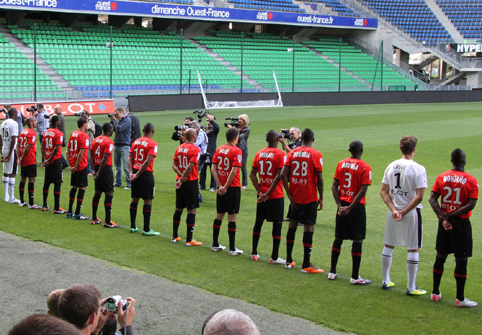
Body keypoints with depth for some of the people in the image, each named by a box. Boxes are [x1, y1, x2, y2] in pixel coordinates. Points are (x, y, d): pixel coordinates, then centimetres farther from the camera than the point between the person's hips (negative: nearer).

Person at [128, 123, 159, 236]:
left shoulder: (136, 141, 9)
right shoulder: (152, 144, -10)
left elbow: (129, 158, 2)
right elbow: (148, 161, -19)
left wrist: (131, 172, -4)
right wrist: (138, 174, -15)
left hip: (136, 173, 6)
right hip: (146, 174, -6)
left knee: (135, 199, 15)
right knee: (148, 200, -1)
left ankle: (133, 226, 22)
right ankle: (146, 229, 0)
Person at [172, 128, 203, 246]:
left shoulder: (179, 148, 7)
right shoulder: (196, 150, -13)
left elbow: (174, 164, 1)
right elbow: (190, 167, -20)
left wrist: (181, 176, -8)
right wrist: (182, 180, -13)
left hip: (180, 182, 7)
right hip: (191, 182, -7)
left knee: (179, 209, 17)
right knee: (191, 210, 0)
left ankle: (174, 236, 24)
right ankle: (189, 240, 2)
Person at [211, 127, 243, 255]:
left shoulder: (219, 149, 6)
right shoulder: (236, 151, -13)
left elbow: (213, 169, 2)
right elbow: (234, 171, -21)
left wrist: (220, 185, -3)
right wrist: (225, 187, -15)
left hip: (221, 188, 6)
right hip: (233, 188, -6)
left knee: (219, 216, 15)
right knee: (232, 217, -1)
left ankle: (215, 245, 23)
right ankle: (232, 249, 3)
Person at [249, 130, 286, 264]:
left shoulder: (259, 154, 5)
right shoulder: (281, 154, -11)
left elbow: (252, 174, 1)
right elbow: (279, 176, -20)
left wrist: (260, 192, -3)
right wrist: (268, 193, -16)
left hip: (262, 195, 5)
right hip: (276, 196, -5)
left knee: (258, 222, 16)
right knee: (277, 224, 2)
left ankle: (254, 253, 23)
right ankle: (274, 257, 4)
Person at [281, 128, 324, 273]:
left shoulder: (292, 153, 4)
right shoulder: (316, 154, -7)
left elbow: (283, 174, -4)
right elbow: (319, 179, -11)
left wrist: (290, 196, -1)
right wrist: (321, 198, -2)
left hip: (294, 196, 5)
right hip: (310, 198, -4)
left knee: (292, 226, 15)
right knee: (308, 228, -1)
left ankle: (289, 261, 22)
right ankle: (306, 265, 0)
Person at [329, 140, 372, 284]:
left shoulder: (341, 164, 5)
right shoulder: (365, 167, -9)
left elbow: (334, 186, 1)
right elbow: (363, 191, -16)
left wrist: (340, 206, -3)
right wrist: (350, 208, -14)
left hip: (342, 205, 5)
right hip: (357, 207, -5)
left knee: (338, 238, 14)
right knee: (357, 241, 1)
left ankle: (332, 272, 21)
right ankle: (355, 277, 3)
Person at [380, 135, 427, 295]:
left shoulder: (391, 166, 2)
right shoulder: (418, 169, -14)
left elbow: (384, 192, 1)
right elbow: (419, 197, -19)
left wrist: (394, 210, -4)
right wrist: (404, 212, -11)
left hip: (393, 212, 5)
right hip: (411, 213, -5)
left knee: (388, 246, 17)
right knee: (413, 250, 4)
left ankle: (386, 281, 28)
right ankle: (411, 287, 8)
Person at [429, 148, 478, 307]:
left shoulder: (442, 177, 1)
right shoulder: (471, 181, -9)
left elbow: (432, 199, -7)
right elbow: (470, 205, -16)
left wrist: (443, 217, -10)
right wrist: (451, 215, -13)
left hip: (444, 222, 4)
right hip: (461, 223, -4)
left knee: (440, 257, 14)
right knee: (461, 260, 2)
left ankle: (435, 293, 23)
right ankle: (460, 299, 7)